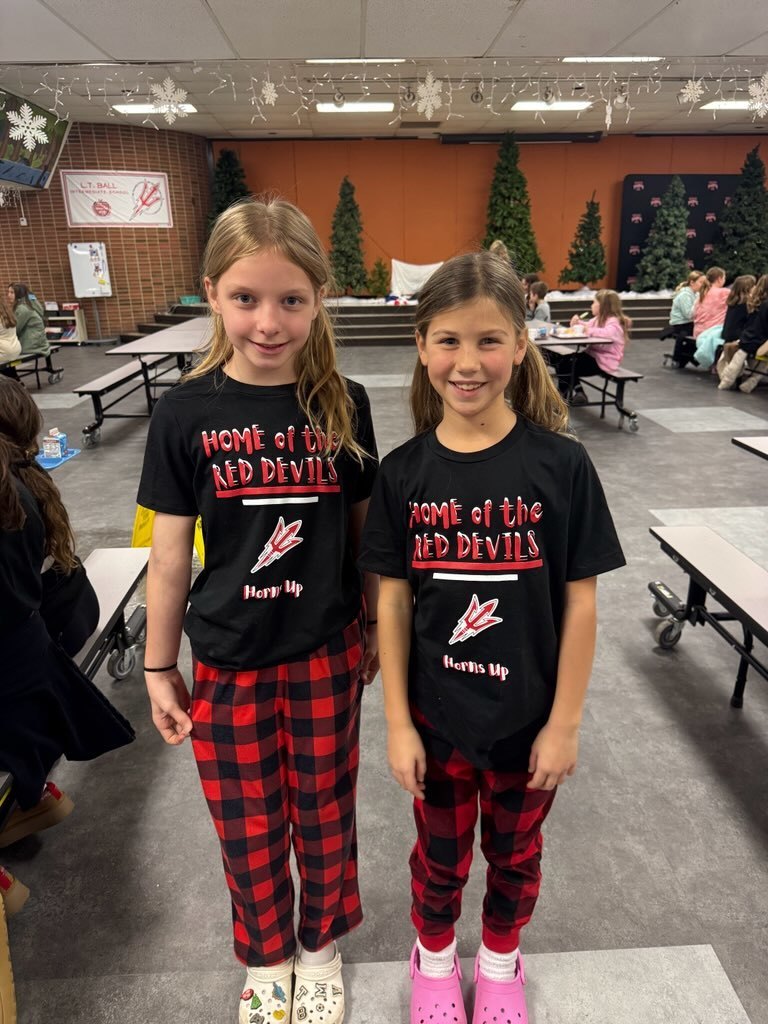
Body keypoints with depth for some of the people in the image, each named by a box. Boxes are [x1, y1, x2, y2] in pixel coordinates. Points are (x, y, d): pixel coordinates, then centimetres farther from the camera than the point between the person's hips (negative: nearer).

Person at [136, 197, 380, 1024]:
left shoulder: (342, 406, -7)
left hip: (326, 653, 1)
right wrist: (159, 666, 2)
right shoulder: (185, 414, -9)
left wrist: (374, 627, 8)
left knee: (324, 814, 18)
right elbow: (170, 550, -4)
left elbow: (363, 528, 2)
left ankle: (321, 949, 48)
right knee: (247, 828, 17)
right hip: (228, 661, 0)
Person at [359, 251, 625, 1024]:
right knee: (440, 855, 23)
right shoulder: (402, 473, -11)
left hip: (529, 716, 0)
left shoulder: (561, 464, -15)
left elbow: (580, 603, -10)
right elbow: (393, 602, -6)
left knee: (515, 853, 24)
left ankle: (500, 959, 55)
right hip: (436, 715, 1)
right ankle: (434, 956, 55)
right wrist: (397, 723, -5)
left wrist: (564, 722, -7)